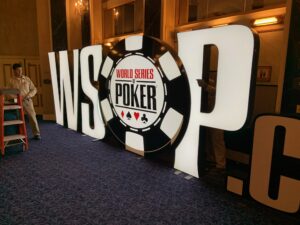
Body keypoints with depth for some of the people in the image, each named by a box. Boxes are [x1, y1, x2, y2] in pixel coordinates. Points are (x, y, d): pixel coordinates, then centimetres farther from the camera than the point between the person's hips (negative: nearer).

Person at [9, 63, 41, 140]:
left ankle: (36, 134, 3)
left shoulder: (27, 79, 6)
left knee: (32, 117, -4)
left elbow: (34, 89, 7)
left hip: (27, 101, 0)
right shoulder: (11, 81, 3)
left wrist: (28, 95, -9)